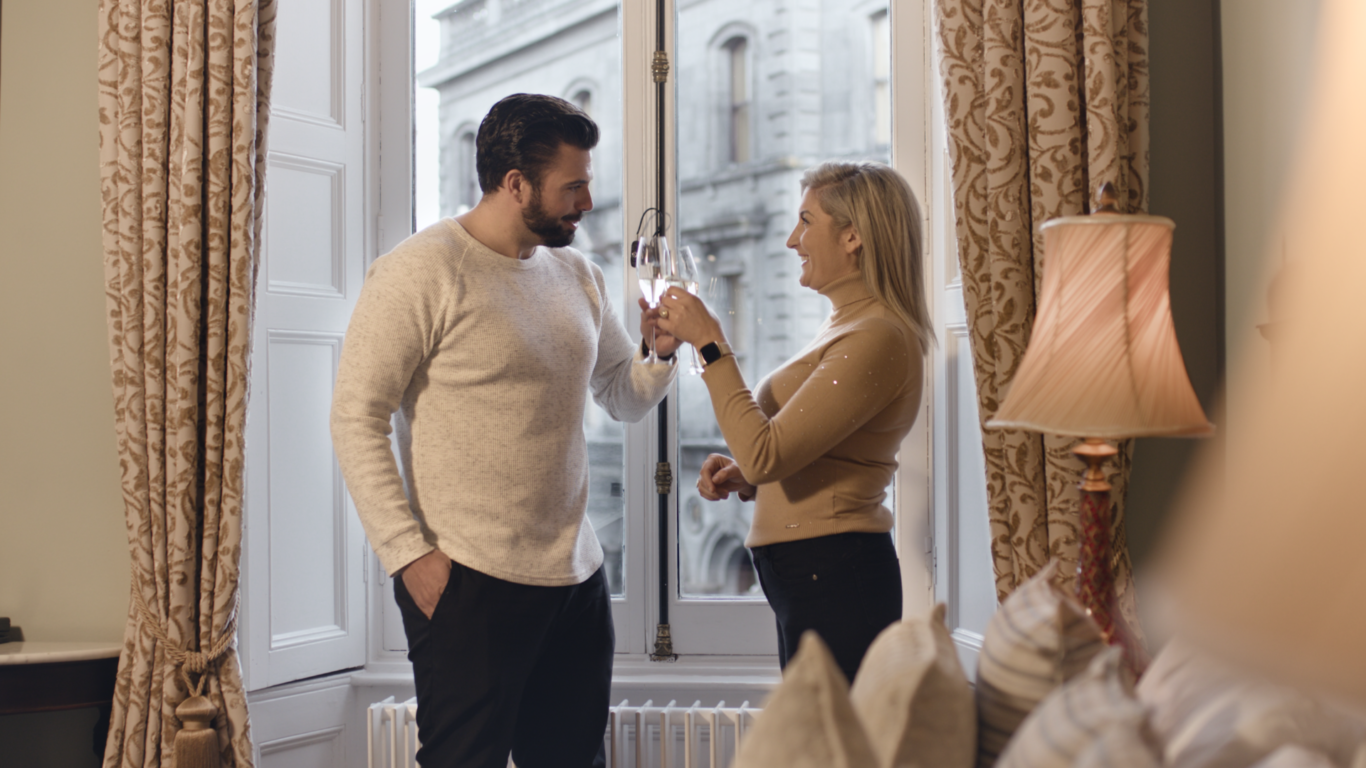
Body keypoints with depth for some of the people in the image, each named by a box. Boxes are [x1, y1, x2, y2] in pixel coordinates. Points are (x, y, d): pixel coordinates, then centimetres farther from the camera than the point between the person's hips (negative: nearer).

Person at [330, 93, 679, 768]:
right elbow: (356, 419, -12)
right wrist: (408, 553, -18)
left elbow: (625, 398, 19)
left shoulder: (578, 276, 13)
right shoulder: (420, 270, -9)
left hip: (576, 574, 7)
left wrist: (661, 350, -3)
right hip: (467, 583, -7)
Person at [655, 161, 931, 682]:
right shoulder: (849, 327, 18)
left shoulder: (876, 337, -16)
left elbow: (765, 456, -22)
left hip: (832, 579, -10)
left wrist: (709, 345, -15)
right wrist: (745, 478, 6)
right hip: (814, 579, 10)